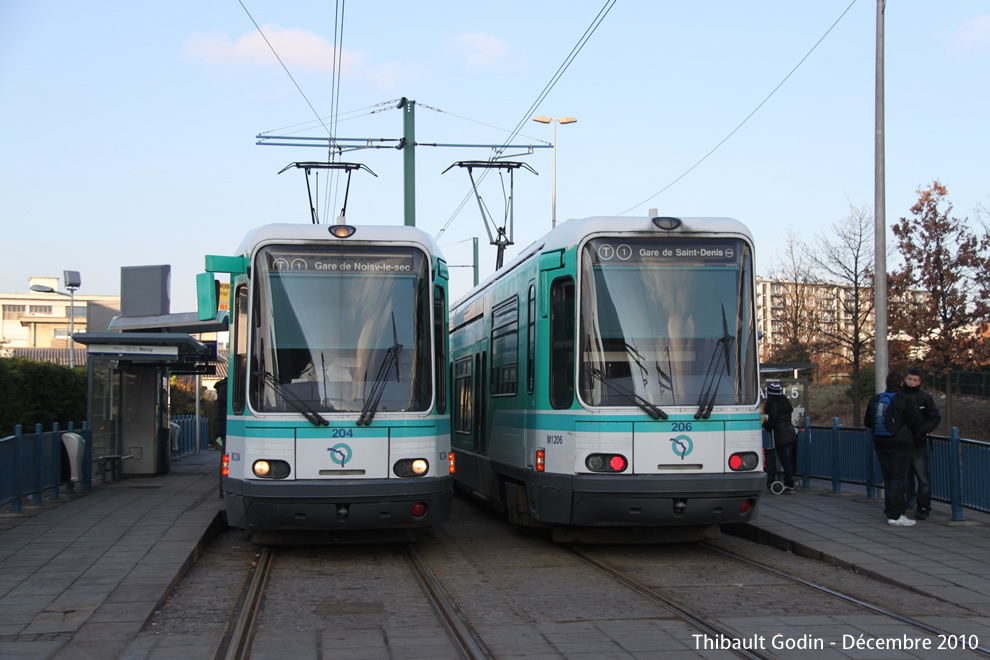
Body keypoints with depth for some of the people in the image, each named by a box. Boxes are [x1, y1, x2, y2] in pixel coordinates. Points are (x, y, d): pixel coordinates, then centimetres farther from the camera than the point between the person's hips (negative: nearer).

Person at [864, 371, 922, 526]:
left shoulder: (875, 400, 6)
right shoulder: (903, 400, -10)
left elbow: (867, 423, 14)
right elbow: (916, 422, -11)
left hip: (880, 444, 5)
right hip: (899, 444, -5)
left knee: (888, 479, 12)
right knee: (898, 479, -3)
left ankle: (892, 512, 16)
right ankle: (895, 515, -6)